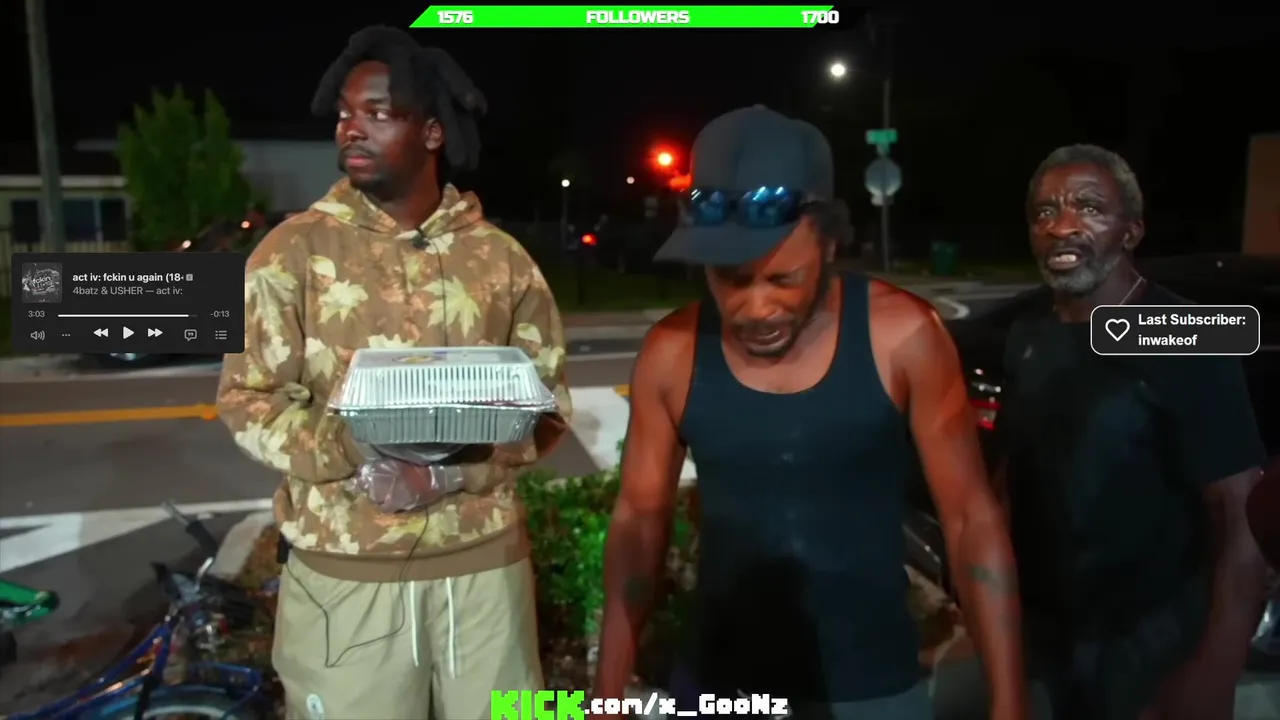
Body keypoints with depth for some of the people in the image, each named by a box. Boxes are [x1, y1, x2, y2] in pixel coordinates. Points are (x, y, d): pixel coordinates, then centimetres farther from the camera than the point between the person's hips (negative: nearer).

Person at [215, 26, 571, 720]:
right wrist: (359, 461, -20)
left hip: (485, 560, 2)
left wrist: (455, 471, -15)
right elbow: (248, 399, -4)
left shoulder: (501, 257, 1)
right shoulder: (293, 249, -2)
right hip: (343, 570, -1)